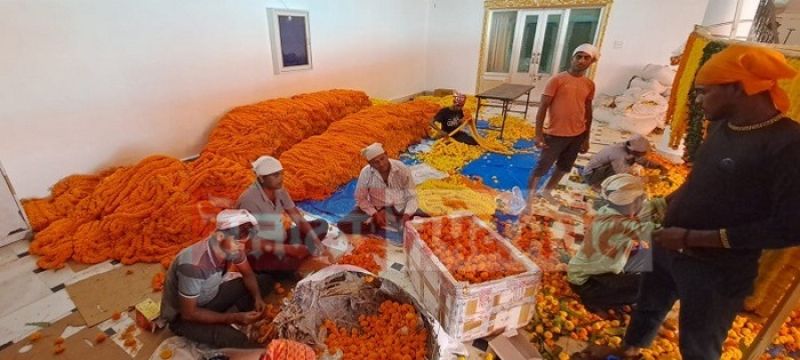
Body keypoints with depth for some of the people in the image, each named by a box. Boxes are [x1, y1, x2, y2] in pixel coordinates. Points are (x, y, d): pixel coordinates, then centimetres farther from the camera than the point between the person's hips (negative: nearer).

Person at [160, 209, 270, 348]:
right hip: (182, 316, -7)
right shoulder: (193, 265, -37)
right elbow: (189, 313, -27)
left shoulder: (231, 247, -17)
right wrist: (234, 318, -28)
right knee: (234, 339, -32)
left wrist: (257, 297, -17)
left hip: (211, 297, 7)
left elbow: (248, 274, 1)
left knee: (263, 280, -4)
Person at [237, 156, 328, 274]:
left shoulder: (279, 190, -4)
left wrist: (314, 239, -15)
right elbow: (254, 243, -26)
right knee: (291, 264, -38)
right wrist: (288, 249, -30)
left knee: (322, 225, 0)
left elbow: (299, 219, 0)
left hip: (280, 240, 8)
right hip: (259, 253, -7)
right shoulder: (249, 200, -25)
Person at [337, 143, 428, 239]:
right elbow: (360, 199, -7)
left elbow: (411, 196, -10)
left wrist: (407, 215, -26)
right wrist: (375, 214, -20)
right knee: (344, 225, -23)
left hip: (401, 208, 0)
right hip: (377, 209, 1)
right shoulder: (366, 173, -14)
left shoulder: (401, 169, -14)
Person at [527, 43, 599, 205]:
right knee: (542, 166, 2)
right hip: (556, 134, -6)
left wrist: (586, 137, 13)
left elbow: (588, 111, 13)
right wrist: (539, 134, -16)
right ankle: (529, 196, 17)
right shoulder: (557, 80, -11)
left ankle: (547, 191, 38)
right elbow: (543, 107, -12)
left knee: (564, 167, 18)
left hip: (578, 135, 6)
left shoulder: (590, 85, 5)